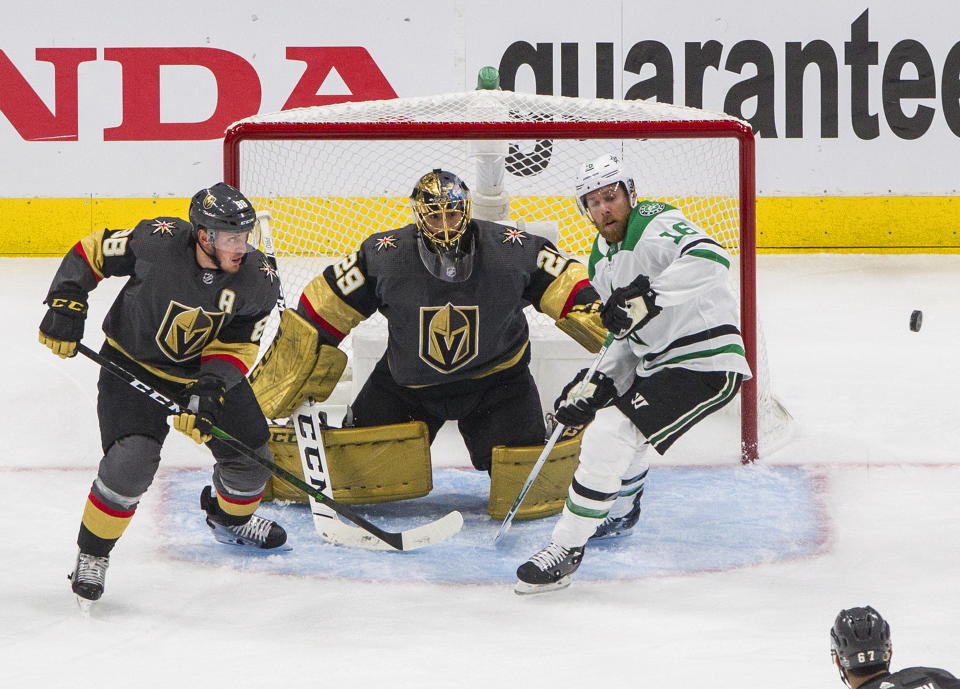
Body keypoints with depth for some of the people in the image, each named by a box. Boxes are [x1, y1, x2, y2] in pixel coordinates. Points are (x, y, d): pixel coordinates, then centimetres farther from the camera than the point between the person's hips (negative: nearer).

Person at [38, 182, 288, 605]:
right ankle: (92, 553, 0)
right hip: (134, 362, -4)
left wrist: (210, 392, -29)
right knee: (132, 462, -22)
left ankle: (230, 519, 42)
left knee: (250, 458, 6)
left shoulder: (258, 281, -19)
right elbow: (93, 251, -13)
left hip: (209, 370, 4)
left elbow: (236, 348, -14)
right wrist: (66, 303, -19)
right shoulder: (158, 242, -28)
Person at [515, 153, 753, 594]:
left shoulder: (657, 226, -16)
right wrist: (598, 383, 5)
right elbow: (626, 337, 19)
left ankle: (566, 549, -12)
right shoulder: (602, 260, 13)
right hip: (658, 364, 11)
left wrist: (648, 296, -42)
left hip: (705, 366, -11)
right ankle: (621, 512, 58)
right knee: (611, 414, 33)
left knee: (608, 437, -20)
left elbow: (710, 258, -36)